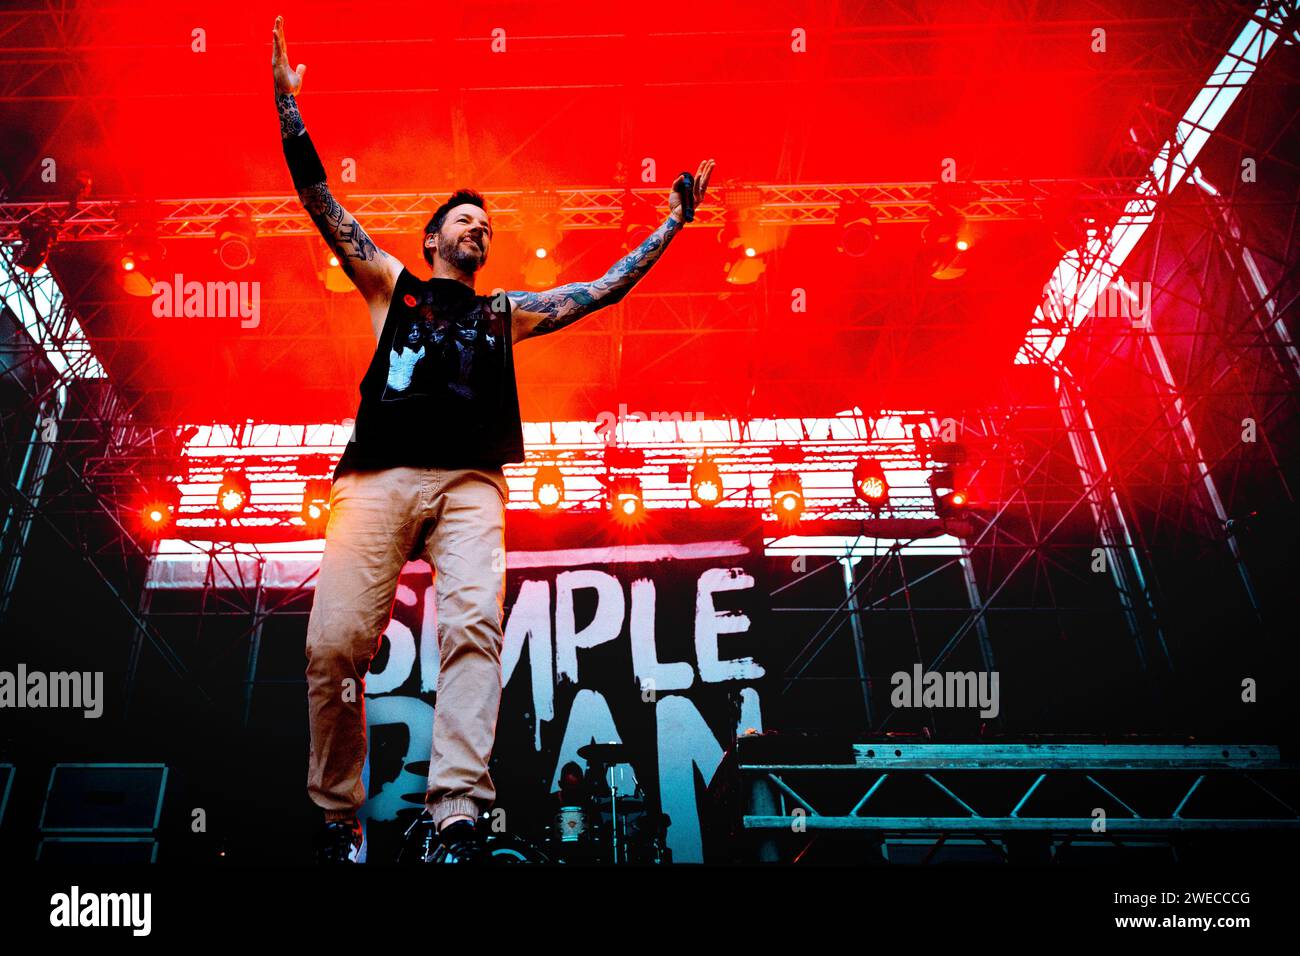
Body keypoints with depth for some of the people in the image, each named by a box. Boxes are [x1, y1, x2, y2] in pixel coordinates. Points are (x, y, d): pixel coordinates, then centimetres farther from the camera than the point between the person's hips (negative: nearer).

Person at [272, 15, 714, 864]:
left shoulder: (506, 313, 28)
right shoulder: (391, 285, 24)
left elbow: (605, 290, 29)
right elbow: (322, 204, 18)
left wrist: (672, 224, 28)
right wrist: (287, 103, 12)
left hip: (469, 483, 1)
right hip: (378, 476, -1)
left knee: (474, 625, -23)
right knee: (334, 643, -13)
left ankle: (457, 815, -29)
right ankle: (338, 811, 5)